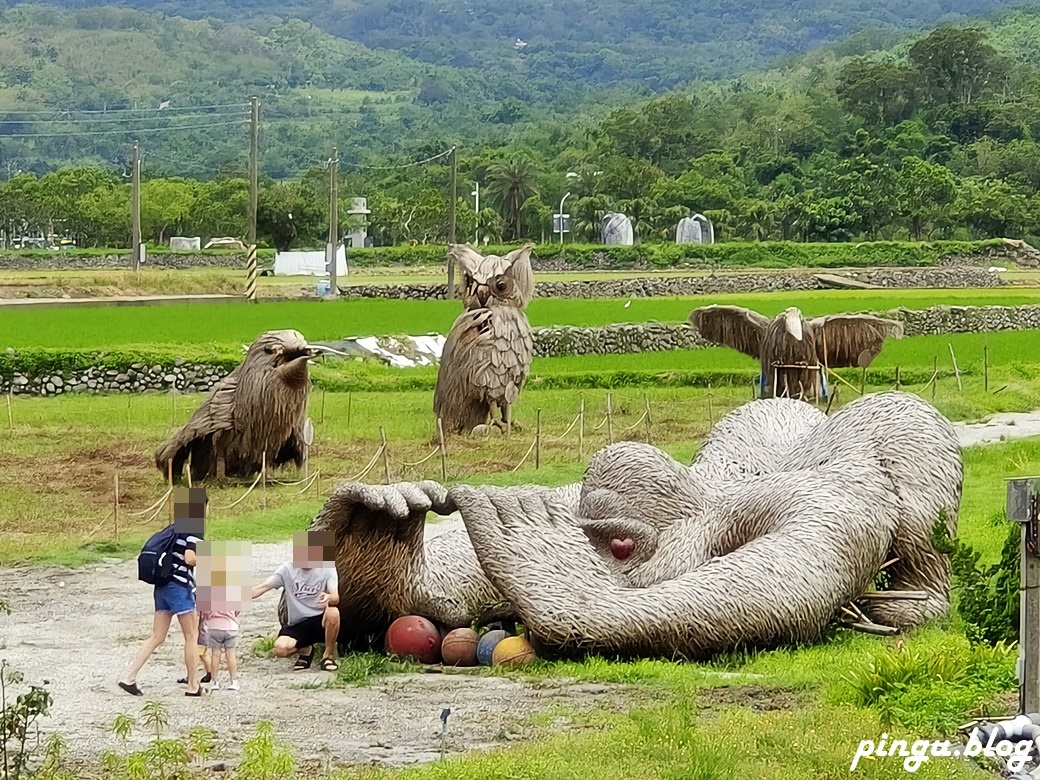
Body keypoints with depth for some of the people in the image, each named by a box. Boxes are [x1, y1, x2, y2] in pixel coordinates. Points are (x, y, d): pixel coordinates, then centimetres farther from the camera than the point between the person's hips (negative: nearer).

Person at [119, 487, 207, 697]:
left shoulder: (178, 525, 16)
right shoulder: (195, 528, -11)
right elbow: (190, 558, -21)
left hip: (163, 585, 8)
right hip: (180, 587, -8)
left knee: (157, 637, 8)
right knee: (192, 636, 4)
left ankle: (129, 678, 1)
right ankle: (193, 686, 9)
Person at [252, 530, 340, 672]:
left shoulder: (327, 569, -6)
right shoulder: (287, 569, -3)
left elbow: (336, 597, -20)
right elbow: (262, 587, -8)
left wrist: (329, 598, -46)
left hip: (321, 622, -1)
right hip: (296, 625, 1)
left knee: (333, 612, -37)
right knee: (280, 649, -29)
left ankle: (328, 655, -9)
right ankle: (304, 650, 11)